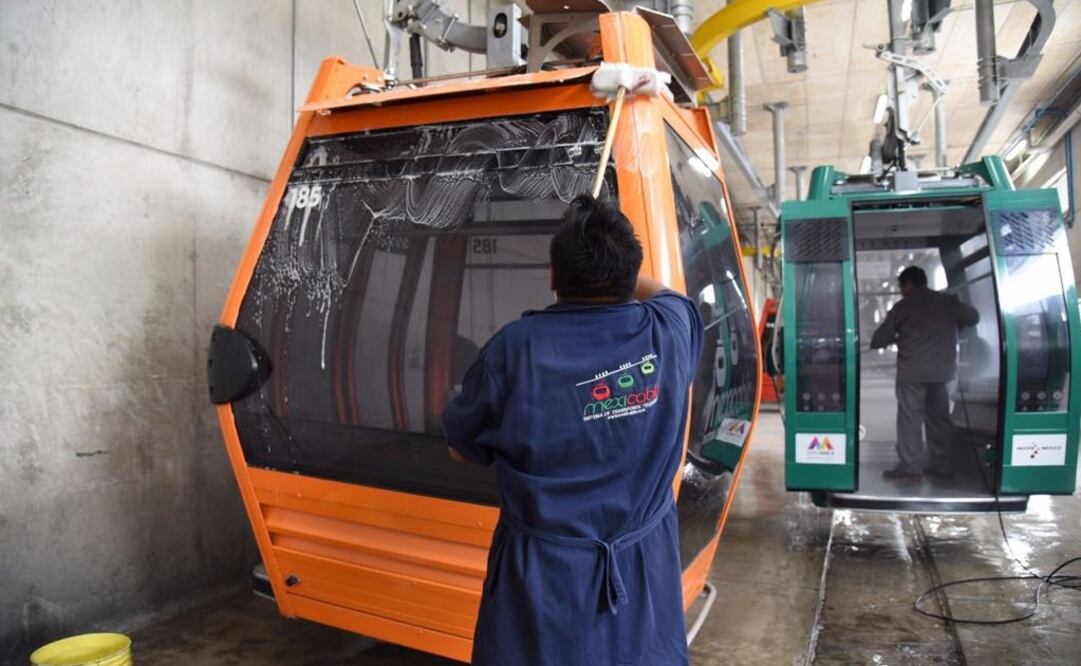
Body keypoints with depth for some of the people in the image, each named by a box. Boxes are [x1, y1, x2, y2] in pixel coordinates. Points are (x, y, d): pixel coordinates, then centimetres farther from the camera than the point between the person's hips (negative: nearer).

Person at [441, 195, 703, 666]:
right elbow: (662, 294, 18)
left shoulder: (515, 349, -20)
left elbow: (461, 449, -3)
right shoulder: (670, 331, -10)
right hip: (646, 572, 3)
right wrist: (618, 265, 32)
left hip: (544, 577, -3)